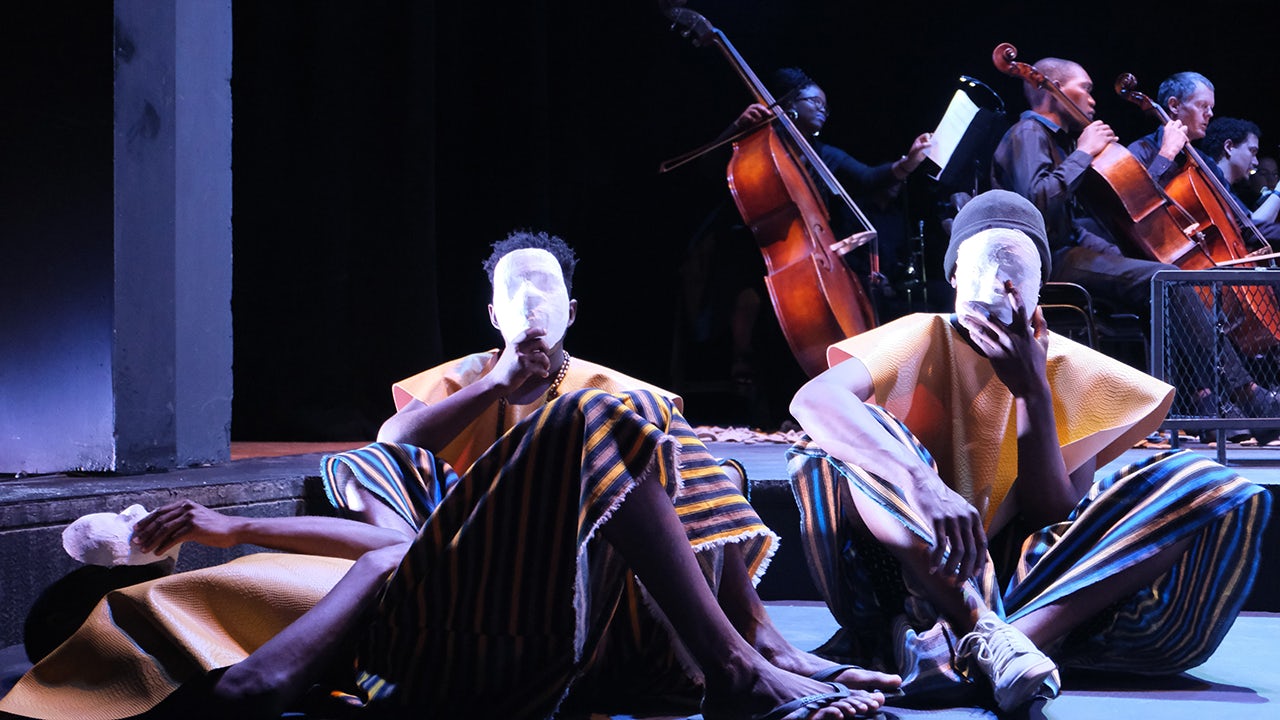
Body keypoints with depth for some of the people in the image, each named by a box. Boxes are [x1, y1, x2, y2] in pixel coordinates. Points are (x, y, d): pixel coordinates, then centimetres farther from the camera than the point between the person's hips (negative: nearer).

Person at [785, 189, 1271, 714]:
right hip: (920, 576, -2)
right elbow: (812, 397, -24)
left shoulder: (1071, 369, 5)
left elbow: (1056, 519, -6)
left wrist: (1033, 393, -16)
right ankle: (989, 637, -39)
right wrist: (921, 483, -40)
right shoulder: (926, 340, -1)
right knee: (836, 445, -26)